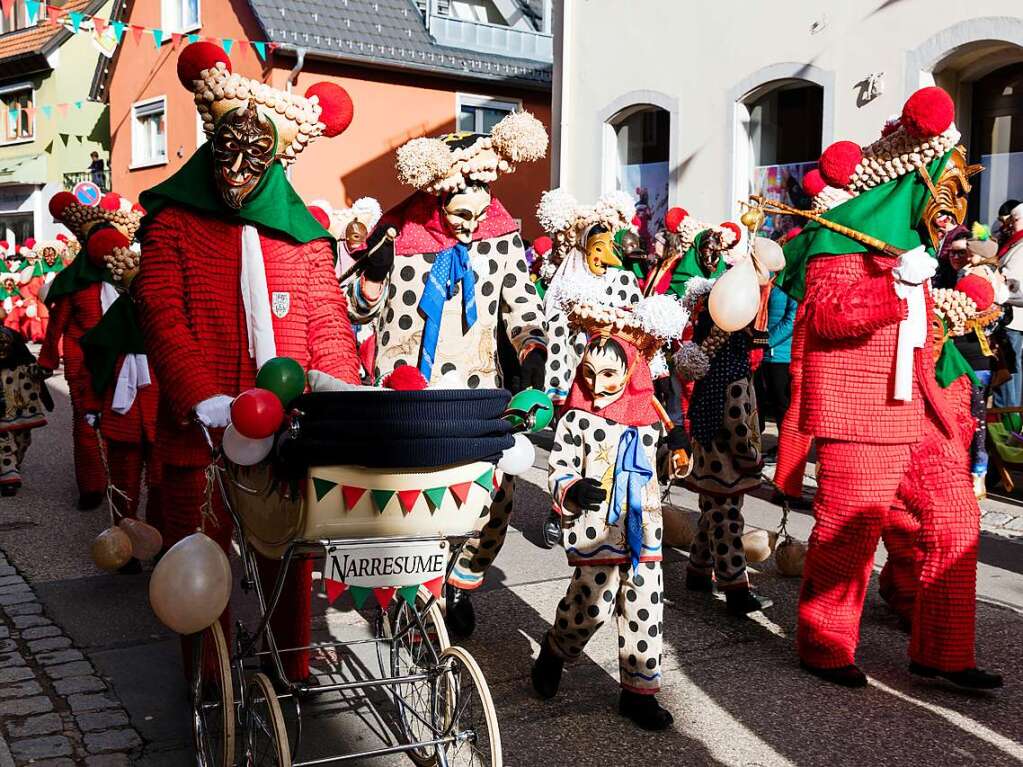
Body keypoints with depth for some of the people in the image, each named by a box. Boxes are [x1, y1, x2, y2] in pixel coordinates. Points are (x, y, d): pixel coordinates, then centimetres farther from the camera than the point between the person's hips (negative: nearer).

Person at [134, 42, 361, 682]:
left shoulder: (303, 233, 10)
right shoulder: (174, 222, 4)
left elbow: (329, 323, 5)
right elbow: (162, 316, -8)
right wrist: (202, 397, -22)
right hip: (201, 428, -1)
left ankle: (294, 668, 25)